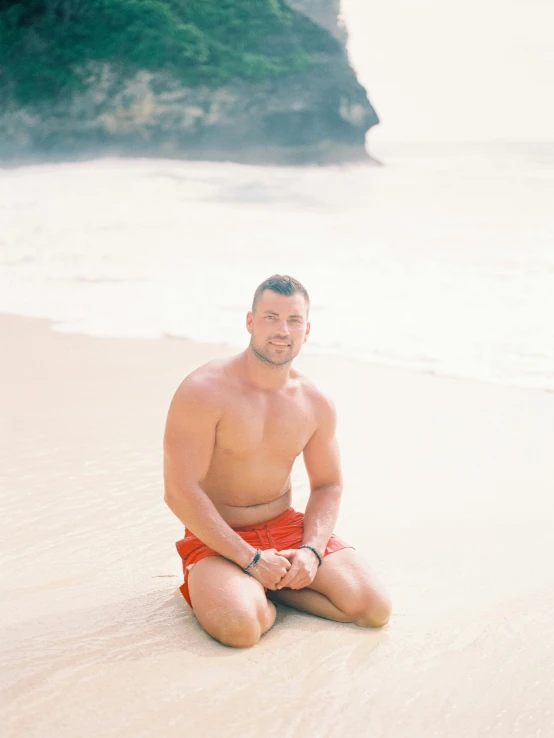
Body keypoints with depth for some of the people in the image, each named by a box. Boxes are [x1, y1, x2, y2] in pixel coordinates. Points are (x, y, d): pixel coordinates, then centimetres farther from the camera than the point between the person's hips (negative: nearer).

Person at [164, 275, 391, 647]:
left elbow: (328, 485, 10)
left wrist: (311, 551, -10)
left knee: (376, 608, -12)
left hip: (287, 527, 5)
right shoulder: (203, 392, -17)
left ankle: (270, 586, 4)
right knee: (240, 626, -34)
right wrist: (251, 559, -20)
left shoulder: (317, 404, 0)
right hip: (218, 538, -5)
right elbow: (180, 492, -18)